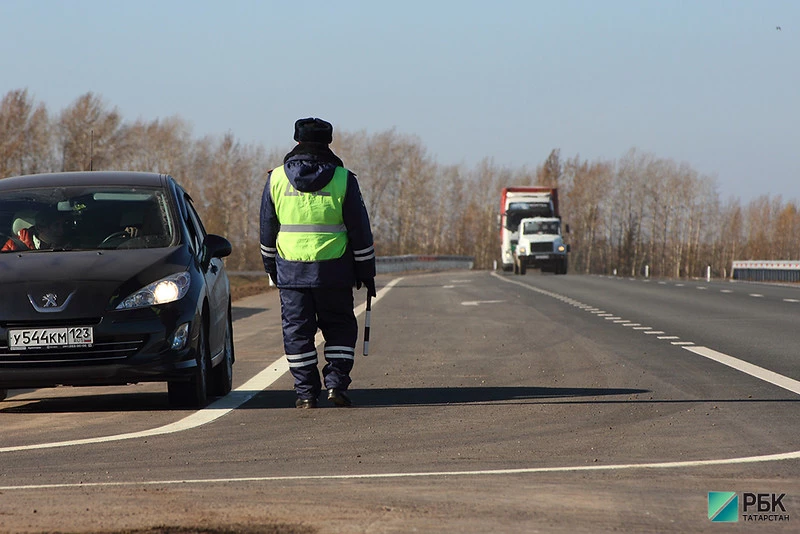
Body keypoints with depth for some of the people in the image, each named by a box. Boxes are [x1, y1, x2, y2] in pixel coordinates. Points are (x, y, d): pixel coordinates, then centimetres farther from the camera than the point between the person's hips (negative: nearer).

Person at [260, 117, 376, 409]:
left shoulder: (276, 178, 2)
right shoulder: (342, 179, -2)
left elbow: (268, 229, 9)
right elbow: (360, 231, 1)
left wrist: (270, 266, 21)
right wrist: (366, 272, 9)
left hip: (290, 270, 1)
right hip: (333, 271, -1)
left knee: (297, 330, 6)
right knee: (339, 327, 11)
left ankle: (306, 392, 4)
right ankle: (336, 382, -1)